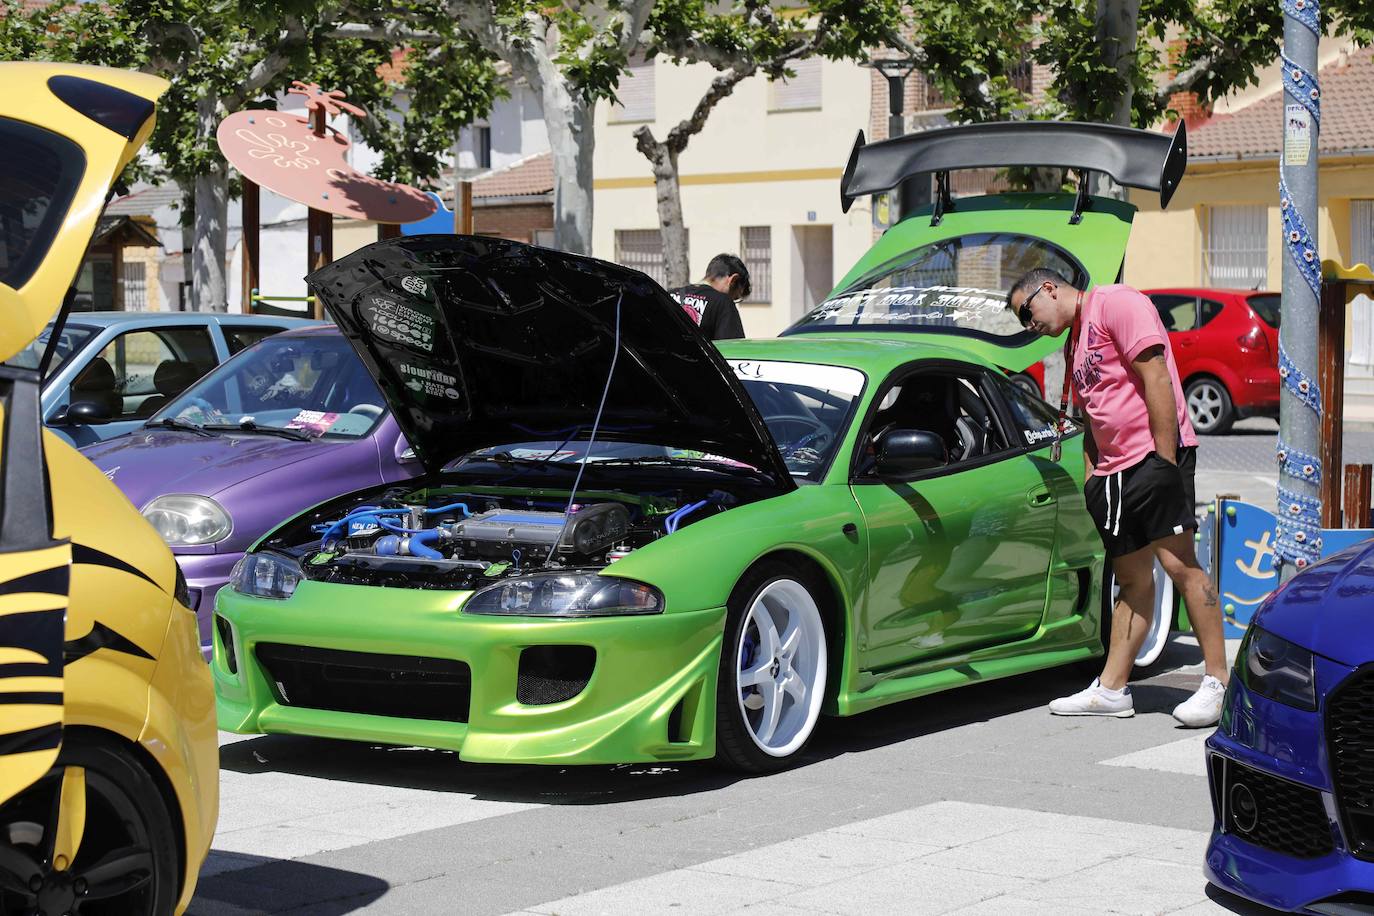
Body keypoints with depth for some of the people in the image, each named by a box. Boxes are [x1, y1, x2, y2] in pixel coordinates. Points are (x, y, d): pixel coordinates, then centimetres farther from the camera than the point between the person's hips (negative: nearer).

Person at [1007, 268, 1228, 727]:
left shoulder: (1115, 303, -6)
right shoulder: (1074, 343, 23)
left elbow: (1156, 379, -14)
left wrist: (1165, 457, -18)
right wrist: (1093, 474, 16)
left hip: (1154, 454, -9)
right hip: (1113, 467, 9)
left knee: (1179, 564, -12)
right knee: (1132, 580, 10)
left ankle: (1218, 682, -11)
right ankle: (1111, 689, 10)